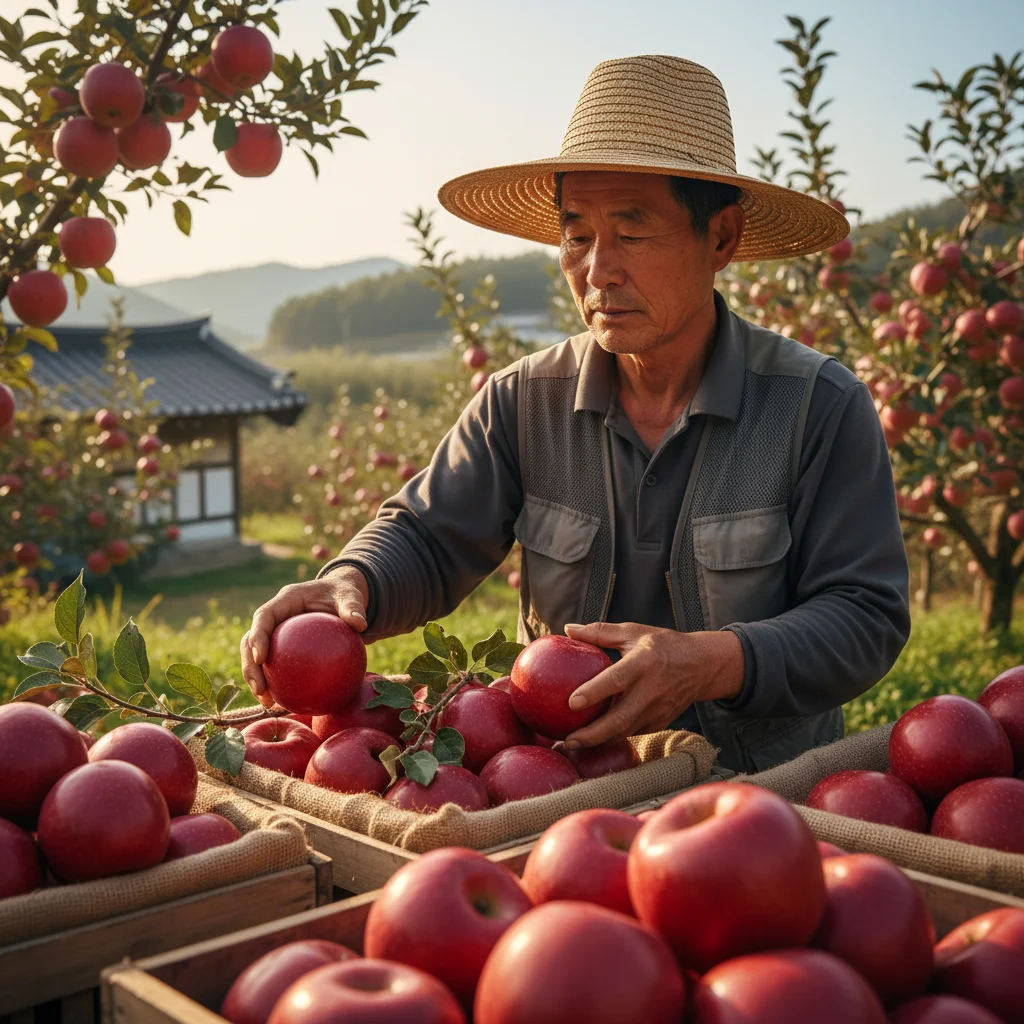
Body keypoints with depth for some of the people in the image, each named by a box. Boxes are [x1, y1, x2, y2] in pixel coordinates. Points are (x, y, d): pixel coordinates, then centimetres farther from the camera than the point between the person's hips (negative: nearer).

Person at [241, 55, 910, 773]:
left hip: (767, 792, 0)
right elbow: (428, 537, 5)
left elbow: (867, 614, -8)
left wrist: (716, 662, -26)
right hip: (565, 786, 1)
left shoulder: (821, 407, -7)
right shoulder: (521, 403, 2)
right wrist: (350, 587, -19)